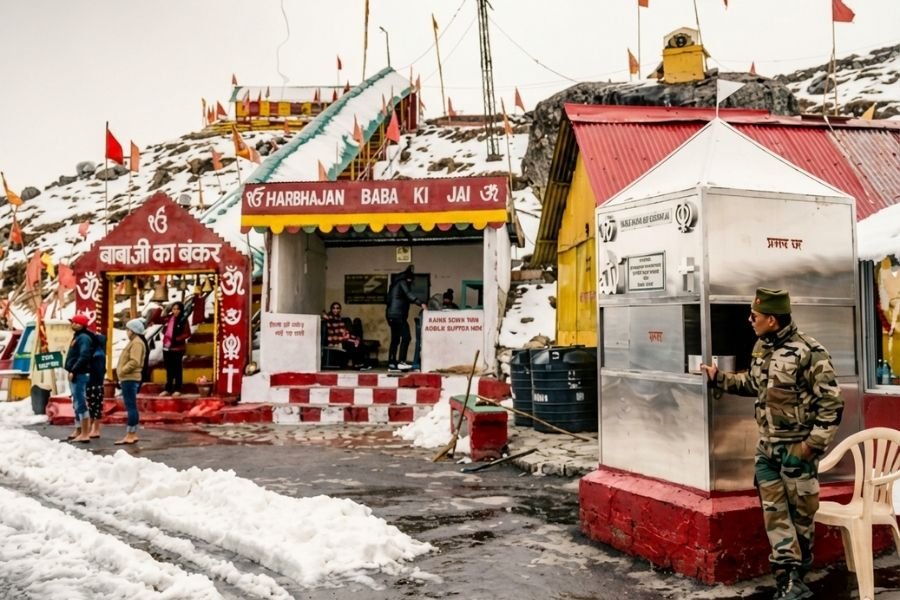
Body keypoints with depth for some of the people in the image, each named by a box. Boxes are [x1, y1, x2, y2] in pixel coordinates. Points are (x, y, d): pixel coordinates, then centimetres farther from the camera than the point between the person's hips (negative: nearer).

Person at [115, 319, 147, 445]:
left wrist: (122, 371, -15)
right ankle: (132, 435, 16)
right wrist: (122, 375, 16)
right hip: (128, 379, 11)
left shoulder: (137, 343, -12)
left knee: (131, 407, -9)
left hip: (130, 379, -11)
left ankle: (130, 436, -9)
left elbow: (134, 362, -23)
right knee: (131, 407, 11)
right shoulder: (133, 342, 21)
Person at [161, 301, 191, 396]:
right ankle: (168, 389, 22)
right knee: (168, 368, 13)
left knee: (177, 369, 0)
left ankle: (177, 389, 7)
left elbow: (187, 334, -11)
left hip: (177, 348, -6)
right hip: (167, 347, 6)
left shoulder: (183, 320, -7)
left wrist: (177, 339, -19)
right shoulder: (168, 318, 9)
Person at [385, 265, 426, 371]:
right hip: (397, 314, -10)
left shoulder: (397, 282, 24)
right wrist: (420, 303, -27)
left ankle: (391, 364, 7)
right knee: (406, 337, -14)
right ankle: (401, 362, -20)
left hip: (392, 314, 10)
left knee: (395, 339, 9)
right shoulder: (403, 282, -4)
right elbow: (408, 295, -19)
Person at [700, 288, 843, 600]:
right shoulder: (761, 348, 5)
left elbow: (831, 404, -15)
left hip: (796, 447, -7)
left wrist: (813, 445, -15)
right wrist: (718, 377, 18)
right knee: (774, 512, 6)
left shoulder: (809, 352, -18)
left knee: (800, 512, 8)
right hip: (766, 446, 7)